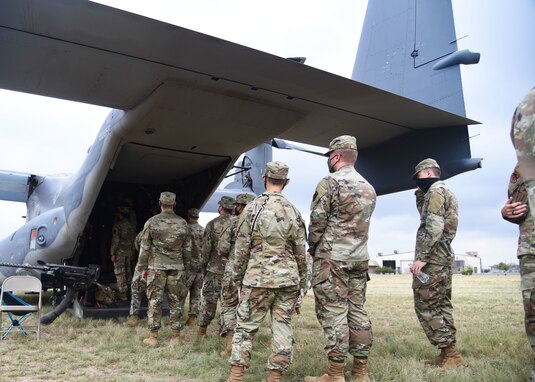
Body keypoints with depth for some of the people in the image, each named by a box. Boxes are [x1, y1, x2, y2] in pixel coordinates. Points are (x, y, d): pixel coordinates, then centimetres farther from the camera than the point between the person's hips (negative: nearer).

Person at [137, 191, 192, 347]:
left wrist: (144, 267, 8)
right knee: (175, 302, 8)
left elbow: (145, 247, -1)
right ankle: (175, 336, 13)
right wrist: (185, 267, 17)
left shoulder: (151, 222, -4)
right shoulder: (183, 223, 2)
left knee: (155, 301, 5)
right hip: (177, 267, 2)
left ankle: (153, 337, 9)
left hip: (156, 267, -2)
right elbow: (187, 248, 7)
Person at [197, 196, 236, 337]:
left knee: (209, 300, 7)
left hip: (215, 269, -1)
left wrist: (203, 268, 6)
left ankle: (201, 330, 15)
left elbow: (206, 249, -4)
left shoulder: (212, 224, -5)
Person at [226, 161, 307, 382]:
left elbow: (241, 248, -4)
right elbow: (301, 253, 6)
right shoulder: (294, 211, 3)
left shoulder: (252, 208, -5)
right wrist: (302, 283, 14)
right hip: (288, 279, 3)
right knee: (282, 327, 8)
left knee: (245, 327, 5)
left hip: (258, 278, -2)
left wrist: (237, 277, 7)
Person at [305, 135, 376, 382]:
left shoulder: (330, 182, -10)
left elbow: (317, 222, -11)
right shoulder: (369, 188, 14)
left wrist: (313, 248, 5)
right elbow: (360, 223, 15)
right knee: (357, 310, 10)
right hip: (360, 257, 7)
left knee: (333, 312, -4)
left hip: (332, 257, -7)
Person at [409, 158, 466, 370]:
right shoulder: (447, 192, 21)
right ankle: (447, 354, 14)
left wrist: (422, 257, -24)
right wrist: (420, 197, 16)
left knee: (426, 307, -7)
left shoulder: (435, 191, -11)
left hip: (432, 259, -10)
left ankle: (452, 355, -7)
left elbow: (434, 227, -22)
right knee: (441, 305, 11)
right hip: (444, 257, 10)